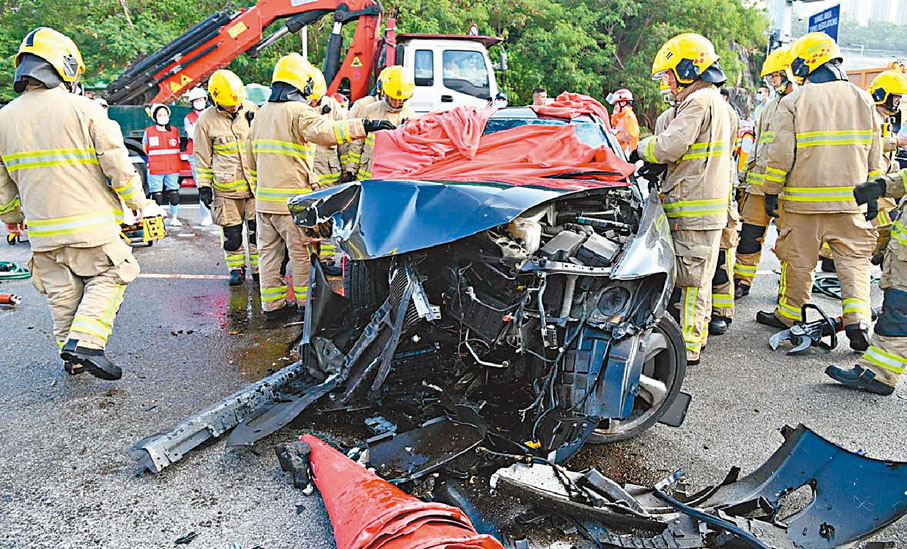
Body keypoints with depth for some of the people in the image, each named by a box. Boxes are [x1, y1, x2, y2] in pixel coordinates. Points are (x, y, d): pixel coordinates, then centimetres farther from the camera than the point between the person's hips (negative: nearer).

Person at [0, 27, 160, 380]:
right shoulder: (83, 109, -10)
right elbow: (117, 163, -10)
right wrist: (138, 202, 3)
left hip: (42, 229, 5)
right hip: (90, 223, -5)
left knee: (61, 292, 16)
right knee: (107, 278, 9)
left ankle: (71, 357, 24)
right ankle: (85, 342, -8)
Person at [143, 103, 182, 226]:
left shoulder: (174, 131, 9)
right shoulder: (148, 132, 4)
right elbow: (145, 148, 14)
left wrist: (169, 158, 7)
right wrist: (157, 158, 8)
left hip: (173, 169, 2)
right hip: (155, 170, -2)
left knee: (174, 193, 2)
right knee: (156, 194, -1)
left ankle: (174, 218, 13)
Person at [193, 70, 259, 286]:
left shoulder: (251, 109, 4)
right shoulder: (207, 120, -3)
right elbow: (202, 157, 3)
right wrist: (204, 186, 0)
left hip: (255, 183, 2)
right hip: (226, 187, -1)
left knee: (257, 228, 5)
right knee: (231, 231, 6)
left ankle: (259, 268, 17)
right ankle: (236, 268, 22)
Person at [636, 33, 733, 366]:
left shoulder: (698, 101, -13)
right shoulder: (716, 101, 21)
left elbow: (668, 146, -19)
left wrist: (641, 149, 0)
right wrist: (658, 166, 13)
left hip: (695, 207, -10)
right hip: (710, 205, 10)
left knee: (692, 278, -5)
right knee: (698, 275, 17)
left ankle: (689, 346, 1)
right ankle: (696, 334, 28)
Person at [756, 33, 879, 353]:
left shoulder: (793, 102, -6)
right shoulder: (863, 100, 7)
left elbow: (781, 154, -9)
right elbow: (874, 156, 11)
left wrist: (771, 193, -1)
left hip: (804, 199, -3)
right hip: (850, 200, 3)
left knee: (799, 260, 8)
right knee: (855, 260, 8)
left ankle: (789, 314, 21)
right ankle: (857, 324, 0)